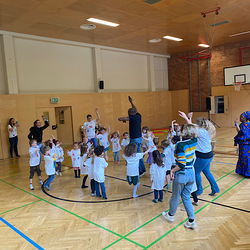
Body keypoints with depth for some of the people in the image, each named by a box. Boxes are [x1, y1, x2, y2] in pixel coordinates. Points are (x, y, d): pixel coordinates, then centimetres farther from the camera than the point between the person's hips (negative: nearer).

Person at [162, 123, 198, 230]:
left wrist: (172, 170, -11)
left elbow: (181, 164, -25)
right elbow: (193, 134, 20)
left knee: (175, 196, 15)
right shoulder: (194, 141, -4)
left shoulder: (180, 145, -23)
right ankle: (191, 221, 19)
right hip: (191, 173, 6)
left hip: (181, 174, -6)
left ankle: (171, 215, 37)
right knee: (186, 197, 18)